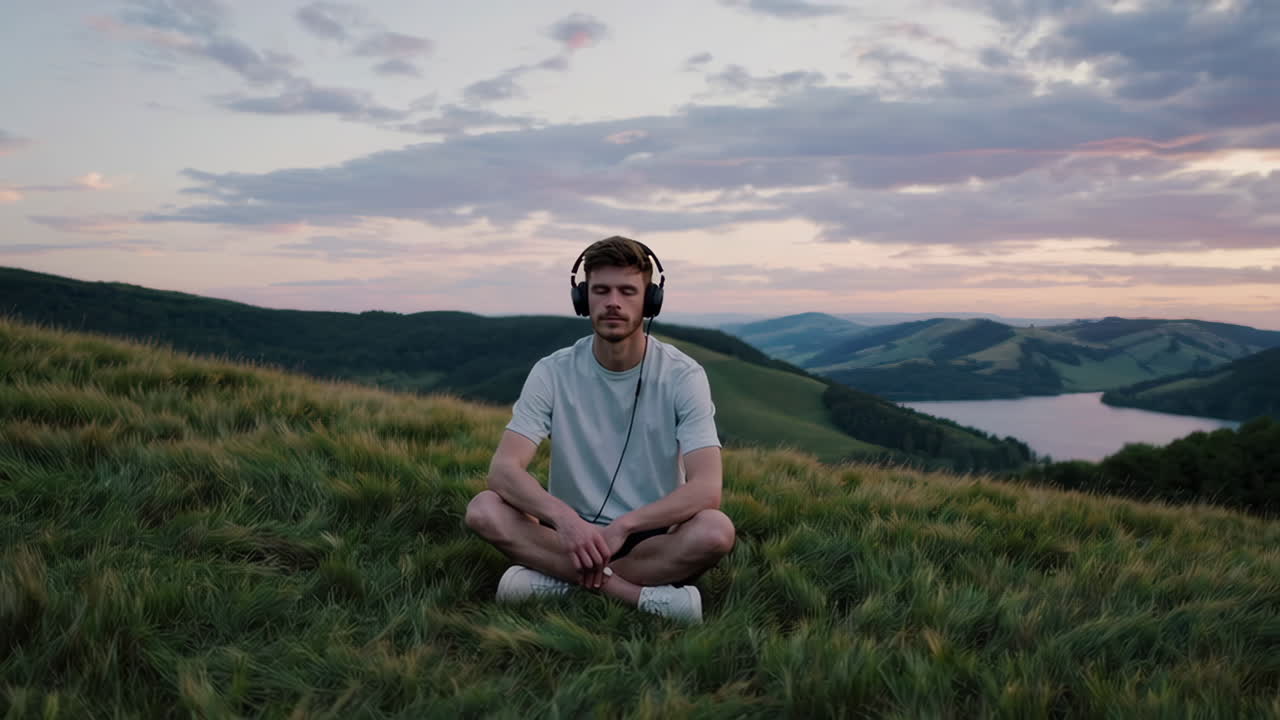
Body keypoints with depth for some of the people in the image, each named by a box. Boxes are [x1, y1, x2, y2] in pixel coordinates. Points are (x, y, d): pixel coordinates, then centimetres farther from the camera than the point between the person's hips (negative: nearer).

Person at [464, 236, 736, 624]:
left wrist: (623, 526, -33)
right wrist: (563, 517, -36)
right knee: (483, 509, -25)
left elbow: (707, 488, -20)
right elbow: (504, 468, -17)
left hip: (653, 537, -1)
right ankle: (643, 595, -26)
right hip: (572, 534, 2)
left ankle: (560, 578, -22)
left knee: (716, 530, -33)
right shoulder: (553, 372, -7)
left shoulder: (683, 375, -10)